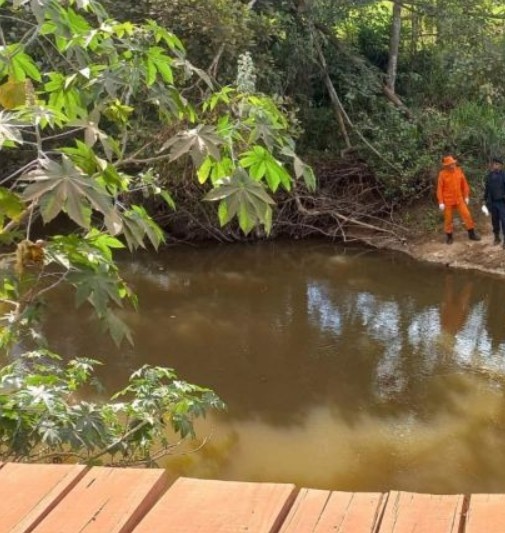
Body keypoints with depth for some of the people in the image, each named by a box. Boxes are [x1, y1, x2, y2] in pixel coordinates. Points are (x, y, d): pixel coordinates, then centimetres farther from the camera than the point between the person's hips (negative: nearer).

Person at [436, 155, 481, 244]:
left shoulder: (459, 171, -2)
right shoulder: (442, 174, -13)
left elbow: (464, 184, 7)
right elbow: (440, 189, -9)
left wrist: (466, 196, 7)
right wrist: (441, 202, -11)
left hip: (459, 199, 3)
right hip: (448, 200, -3)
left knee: (467, 215, 2)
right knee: (448, 219, 7)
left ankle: (472, 234, 13)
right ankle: (449, 236, 23)